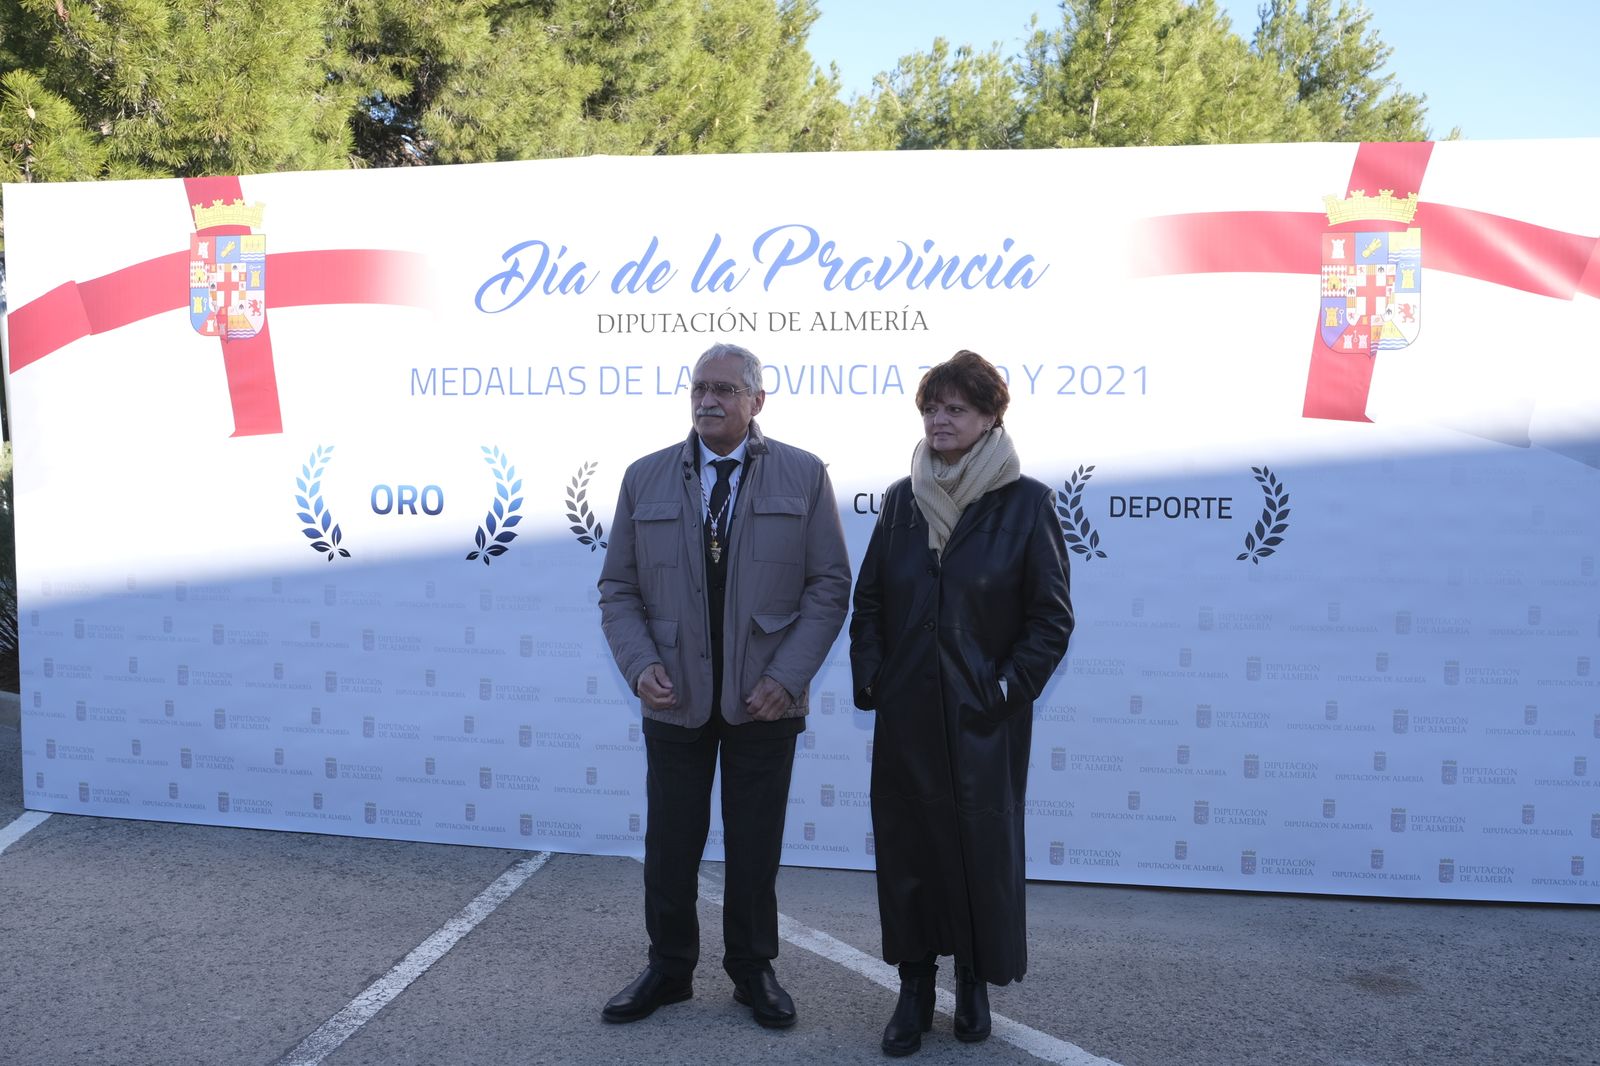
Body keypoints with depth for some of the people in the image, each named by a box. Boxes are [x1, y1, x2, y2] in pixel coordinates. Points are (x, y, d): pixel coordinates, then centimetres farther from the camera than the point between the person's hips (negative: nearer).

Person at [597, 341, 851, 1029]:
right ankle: (669, 968, 31)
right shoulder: (645, 479, 3)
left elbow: (829, 586, -3)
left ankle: (753, 971, 30)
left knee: (755, 845, 12)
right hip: (675, 697, 1)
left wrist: (788, 676, -12)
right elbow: (619, 589, 5)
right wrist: (640, 665, -10)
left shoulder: (804, 476, -1)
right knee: (669, 844, 11)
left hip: (765, 697, -1)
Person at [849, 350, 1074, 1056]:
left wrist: (1009, 687, -10)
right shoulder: (901, 500, 7)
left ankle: (975, 983, 27)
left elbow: (1052, 615, -4)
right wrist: (868, 678, 2)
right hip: (905, 711, 3)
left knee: (983, 845, 7)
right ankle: (915, 990, 22)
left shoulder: (1025, 502, -5)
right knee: (905, 844, 7)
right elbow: (869, 600, 11)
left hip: (984, 716, -3)